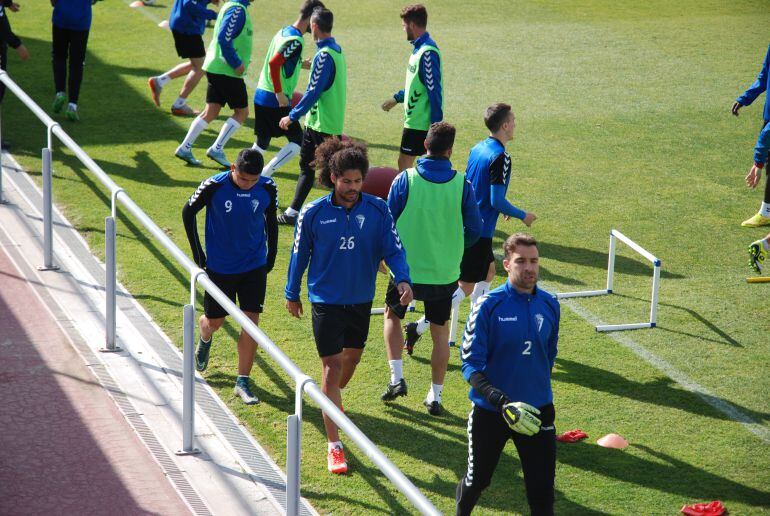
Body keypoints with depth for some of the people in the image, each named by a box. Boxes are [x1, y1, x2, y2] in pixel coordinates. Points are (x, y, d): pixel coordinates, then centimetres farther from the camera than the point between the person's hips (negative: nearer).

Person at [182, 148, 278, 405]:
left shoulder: (268, 188, -11)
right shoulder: (214, 186, -19)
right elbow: (188, 212, -3)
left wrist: (270, 258, 8)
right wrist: (198, 253, -3)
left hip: (255, 266, 1)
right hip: (219, 267, -1)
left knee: (251, 321, -5)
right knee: (214, 321, 13)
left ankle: (243, 381, 5)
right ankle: (204, 341, 51)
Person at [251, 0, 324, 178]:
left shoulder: (283, 32, 11)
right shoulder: (295, 41, -17)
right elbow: (274, 63, -27)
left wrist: (300, 64, 24)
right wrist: (280, 93, -22)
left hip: (261, 95, 9)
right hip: (276, 101, -9)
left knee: (261, 143, 18)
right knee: (297, 141, -2)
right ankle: (263, 176, -8)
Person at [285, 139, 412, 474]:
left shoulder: (377, 210, -8)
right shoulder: (313, 213, -11)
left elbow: (393, 248, -8)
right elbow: (300, 254, 1)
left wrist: (403, 279, -27)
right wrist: (292, 294, 10)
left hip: (361, 299, 3)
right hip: (326, 299, -3)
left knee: (352, 357, 22)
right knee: (332, 367, -7)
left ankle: (332, 399, 55)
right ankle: (334, 445, -5)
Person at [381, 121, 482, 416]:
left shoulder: (405, 180, -13)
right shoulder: (462, 185, -9)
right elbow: (474, 231, -1)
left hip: (407, 269, -1)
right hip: (445, 273, 1)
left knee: (392, 315, 25)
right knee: (440, 331, 17)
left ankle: (396, 378, 12)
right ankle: (435, 396, 19)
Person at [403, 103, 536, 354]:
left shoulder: (477, 148, 7)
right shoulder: (500, 157, -20)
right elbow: (497, 201, -22)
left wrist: (500, 207, 24)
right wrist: (523, 216, -6)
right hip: (479, 231, -9)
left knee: (489, 270, 25)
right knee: (466, 286, -2)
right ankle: (418, 328, -7)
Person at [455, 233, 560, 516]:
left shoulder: (549, 305, -1)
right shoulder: (488, 305, -15)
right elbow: (470, 365, -16)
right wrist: (502, 402, -28)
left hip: (537, 412, 3)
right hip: (490, 412, -2)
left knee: (542, 489, 0)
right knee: (476, 481, 14)